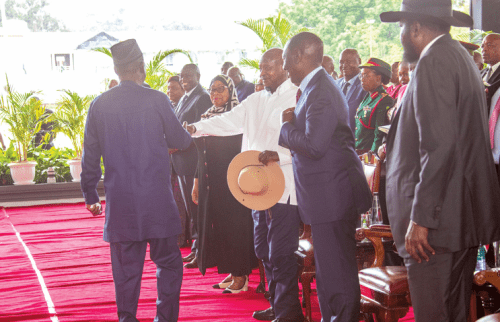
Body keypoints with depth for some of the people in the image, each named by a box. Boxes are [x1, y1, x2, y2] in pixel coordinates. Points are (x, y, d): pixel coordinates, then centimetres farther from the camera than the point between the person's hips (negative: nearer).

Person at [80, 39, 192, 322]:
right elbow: (180, 141, 4)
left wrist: (91, 194, 17)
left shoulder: (100, 104, 2)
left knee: (125, 267, 9)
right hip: (157, 198, -3)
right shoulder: (156, 99, -7)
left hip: (119, 202, 3)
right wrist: (189, 134, 27)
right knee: (168, 261, 9)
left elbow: (90, 155, 7)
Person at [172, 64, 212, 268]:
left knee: (197, 208, -5)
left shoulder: (203, 98, -12)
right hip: (182, 161, 10)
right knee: (190, 208, 15)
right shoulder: (183, 100, 18)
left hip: (194, 161, -10)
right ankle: (196, 248, 23)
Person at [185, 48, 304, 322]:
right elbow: (229, 122, 17)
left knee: (280, 253, -6)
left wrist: (279, 155, -29)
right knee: (264, 250, 15)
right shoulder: (256, 100, 17)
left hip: (285, 188, -8)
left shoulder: (298, 98, -8)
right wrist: (195, 128, 5)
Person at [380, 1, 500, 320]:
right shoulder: (461, 57, 18)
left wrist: (421, 218, -22)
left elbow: (439, 146, -22)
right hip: (466, 219, 10)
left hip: (439, 221, -10)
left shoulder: (433, 63, -13)